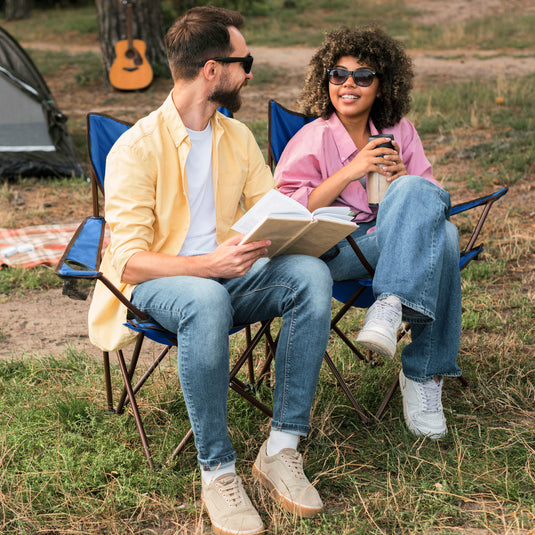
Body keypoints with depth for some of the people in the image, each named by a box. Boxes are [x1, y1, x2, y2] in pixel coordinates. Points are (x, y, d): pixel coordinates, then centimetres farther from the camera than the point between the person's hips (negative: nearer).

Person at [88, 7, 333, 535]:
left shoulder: (238, 137, 9)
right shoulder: (137, 147, -12)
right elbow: (130, 260, -17)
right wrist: (208, 264, -33)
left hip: (228, 273, 6)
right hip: (157, 284, -5)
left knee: (311, 274, -25)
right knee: (207, 301, -41)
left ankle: (281, 448, -21)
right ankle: (217, 471, -27)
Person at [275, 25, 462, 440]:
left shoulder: (399, 131, 15)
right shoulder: (312, 139, 4)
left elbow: (432, 196, 14)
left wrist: (403, 181, -10)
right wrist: (350, 172, -15)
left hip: (399, 245, 4)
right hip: (338, 251, -4)